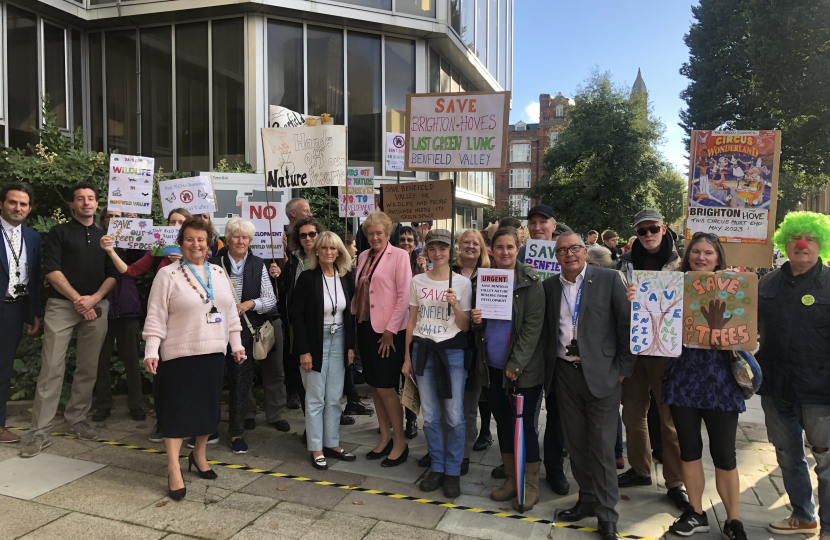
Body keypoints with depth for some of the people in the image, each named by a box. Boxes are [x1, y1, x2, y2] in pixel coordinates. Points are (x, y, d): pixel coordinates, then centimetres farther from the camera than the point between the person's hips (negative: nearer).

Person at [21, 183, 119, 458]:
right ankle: (40, 432, 0)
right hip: (61, 305, -3)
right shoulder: (59, 232, 8)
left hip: (96, 306, 3)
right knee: (51, 368, -6)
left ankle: (76, 421, 18)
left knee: (88, 368, 5)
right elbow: (51, 270, -3)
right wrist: (77, 299, -11)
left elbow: (113, 273, 9)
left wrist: (93, 298, -7)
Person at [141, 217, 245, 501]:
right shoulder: (168, 275, -4)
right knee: (177, 408, -2)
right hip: (179, 354, -5)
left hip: (213, 352, 5)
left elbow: (230, 312, 15)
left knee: (209, 406, 12)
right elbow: (156, 317, -6)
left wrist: (236, 345, 13)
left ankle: (199, 455, 33)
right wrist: (151, 352, -12)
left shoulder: (219, 274, 10)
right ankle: (174, 470, 7)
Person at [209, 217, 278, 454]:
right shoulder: (214, 264, 3)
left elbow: (271, 300, 3)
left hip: (246, 330, 1)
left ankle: (237, 432, 17)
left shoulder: (258, 265, 6)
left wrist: (250, 304, -13)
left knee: (241, 379, 4)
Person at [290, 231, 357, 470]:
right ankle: (316, 449, 16)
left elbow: (350, 314, 8)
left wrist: (350, 346, 5)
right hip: (315, 342, -4)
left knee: (334, 398, 11)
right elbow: (297, 315, -11)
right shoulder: (307, 278, -10)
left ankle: (332, 444, 23)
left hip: (339, 342, 4)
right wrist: (304, 351, -14)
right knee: (316, 399, 5)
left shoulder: (346, 278, 3)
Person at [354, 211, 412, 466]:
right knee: (374, 385, 12)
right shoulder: (363, 256, 11)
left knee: (385, 386, -5)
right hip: (365, 327, 6)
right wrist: (354, 318, 6)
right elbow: (359, 291, 16)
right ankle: (384, 437, 25)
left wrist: (391, 330, -15)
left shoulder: (399, 255, -7)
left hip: (388, 330, -6)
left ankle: (400, 442, 11)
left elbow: (404, 296, -12)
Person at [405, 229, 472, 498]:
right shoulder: (418, 282, 5)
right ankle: (437, 468, 26)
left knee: (455, 417, 0)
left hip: (452, 351, -2)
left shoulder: (462, 283, -3)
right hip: (422, 350, 3)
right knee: (430, 416, 10)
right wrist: (407, 357, 9)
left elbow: (465, 326, -1)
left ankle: (453, 472, 17)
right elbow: (411, 321, 10)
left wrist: (456, 305, -19)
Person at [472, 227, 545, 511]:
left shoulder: (530, 282, -8)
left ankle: (530, 485, 16)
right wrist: (476, 321, -6)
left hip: (523, 368, -5)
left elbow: (532, 327, -12)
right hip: (492, 367, 5)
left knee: (524, 424, 0)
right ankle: (510, 479, 29)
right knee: (503, 422, 14)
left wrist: (516, 365, -17)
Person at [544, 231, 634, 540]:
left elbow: (627, 326, -5)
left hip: (600, 373, -4)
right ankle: (587, 500, 31)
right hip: (564, 373, 4)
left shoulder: (609, 280, -5)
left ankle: (606, 515, 17)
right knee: (575, 442, 13)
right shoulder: (550, 286, 7)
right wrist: (549, 367, 3)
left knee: (602, 447, 2)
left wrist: (623, 369, -6)